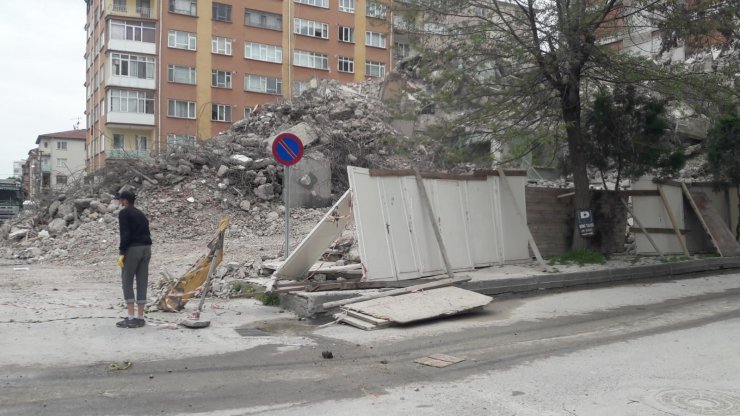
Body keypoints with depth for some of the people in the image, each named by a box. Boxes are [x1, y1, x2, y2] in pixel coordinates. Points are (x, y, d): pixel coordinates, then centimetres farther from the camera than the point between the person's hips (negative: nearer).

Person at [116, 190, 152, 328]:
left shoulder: (124, 213, -2)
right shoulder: (141, 214, 21)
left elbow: (125, 234, -13)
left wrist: (121, 252, -12)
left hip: (133, 248, -7)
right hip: (146, 248, 7)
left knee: (127, 282, -1)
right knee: (142, 282, 7)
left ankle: (131, 318, -5)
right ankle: (140, 318, 9)